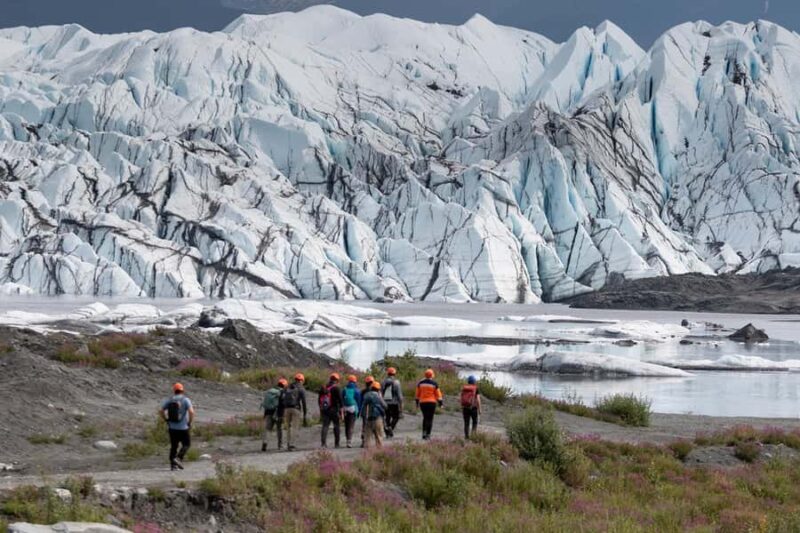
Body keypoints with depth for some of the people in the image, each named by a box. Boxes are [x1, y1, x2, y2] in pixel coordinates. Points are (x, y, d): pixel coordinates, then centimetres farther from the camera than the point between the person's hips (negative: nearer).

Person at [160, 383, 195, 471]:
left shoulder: (170, 400, 4)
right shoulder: (185, 400, -8)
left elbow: (162, 411, 1)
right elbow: (191, 411, -20)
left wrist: (167, 420, 9)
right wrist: (190, 422, -9)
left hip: (172, 427, 4)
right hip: (183, 427, -4)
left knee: (173, 446, 11)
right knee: (186, 445, 10)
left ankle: (173, 464, 6)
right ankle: (178, 458, -10)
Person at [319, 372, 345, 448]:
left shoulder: (323, 388, 10)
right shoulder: (336, 389, -8)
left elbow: (320, 401, 16)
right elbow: (341, 401, -11)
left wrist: (320, 412, 25)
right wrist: (342, 413, -7)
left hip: (324, 411, 4)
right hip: (334, 411, -4)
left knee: (325, 426, 3)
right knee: (337, 426, 8)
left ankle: (324, 443, -8)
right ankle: (336, 443, 9)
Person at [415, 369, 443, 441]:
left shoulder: (420, 383, 5)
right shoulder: (434, 384, -5)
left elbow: (417, 394, 10)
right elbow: (438, 394, -3)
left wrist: (417, 403, 19)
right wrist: (441, 403, 6)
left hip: (422, 403, 3)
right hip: (432, 403, -3)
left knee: (425, 418, 17)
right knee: (430, 419, 2)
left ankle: (424, 433, 5)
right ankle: (428, 435, -2)